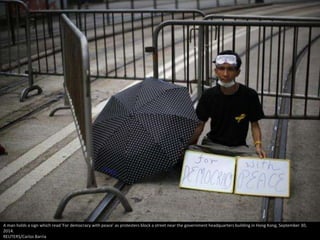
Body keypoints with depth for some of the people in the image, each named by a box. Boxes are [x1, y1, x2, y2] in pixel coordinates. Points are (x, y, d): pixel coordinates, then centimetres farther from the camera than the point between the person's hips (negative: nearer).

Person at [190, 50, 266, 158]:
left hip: (239, 146, 0)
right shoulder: (208, 95, -4)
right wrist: (189, 145, -15)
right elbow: (200, 125, 0)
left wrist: (258, 145, -15)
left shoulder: (249, 95, -7)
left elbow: (254, 124, 2)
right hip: (212, 144, 1)